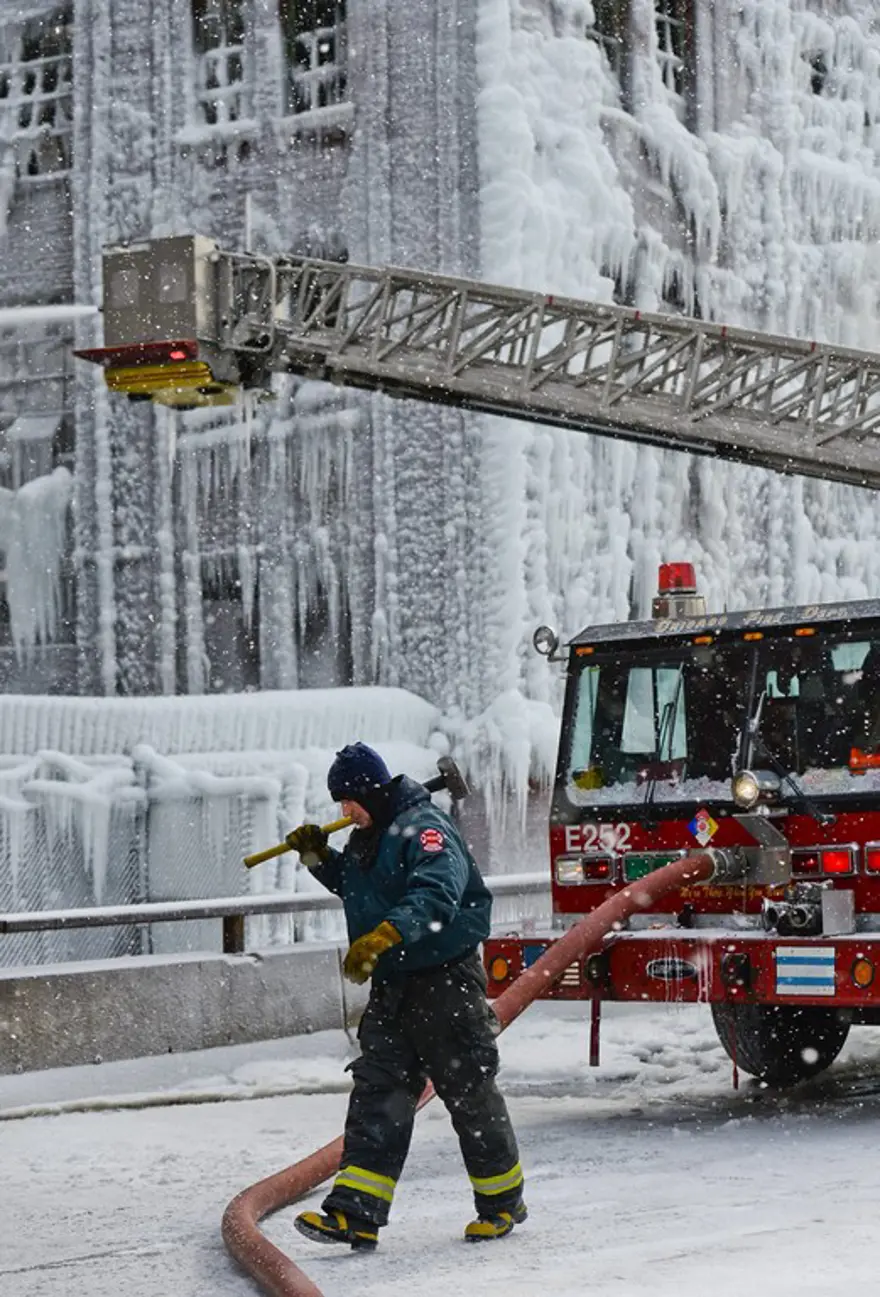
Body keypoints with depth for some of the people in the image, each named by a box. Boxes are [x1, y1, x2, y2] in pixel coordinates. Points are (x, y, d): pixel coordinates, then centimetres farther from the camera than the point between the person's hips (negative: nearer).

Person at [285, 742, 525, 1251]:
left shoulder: (426, 826, -15)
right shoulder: (370, 836, 14)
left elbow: (436, 893, -31)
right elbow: (354, 885, 34)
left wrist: (383, 936, -43)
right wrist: (318, 855, 17)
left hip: (446, 977, -9)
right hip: (393, 984, 9)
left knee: (469, 1089, 2)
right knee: (376, 1091, 0)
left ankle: (503, 1202, 18)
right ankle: (356, 1212, -5)